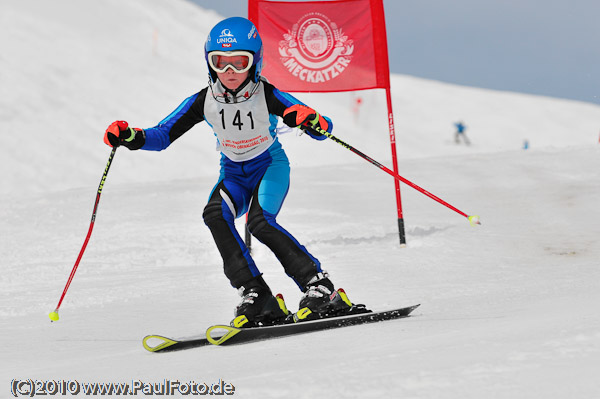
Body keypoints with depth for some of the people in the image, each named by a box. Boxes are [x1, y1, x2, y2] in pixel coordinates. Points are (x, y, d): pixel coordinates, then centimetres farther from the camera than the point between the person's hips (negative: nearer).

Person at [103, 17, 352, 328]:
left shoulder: (267, 96, -22)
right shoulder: (204, 101, -14)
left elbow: (324, 129, -24)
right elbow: (162, 135, -10)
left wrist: (312, 121, -48)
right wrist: (131, 137, -30)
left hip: (270, 165, -3)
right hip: (234, 172, 4)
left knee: (260, 222, -30)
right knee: (215, 213, -27)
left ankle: (320, 288, -20)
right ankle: (258, 299, -25)